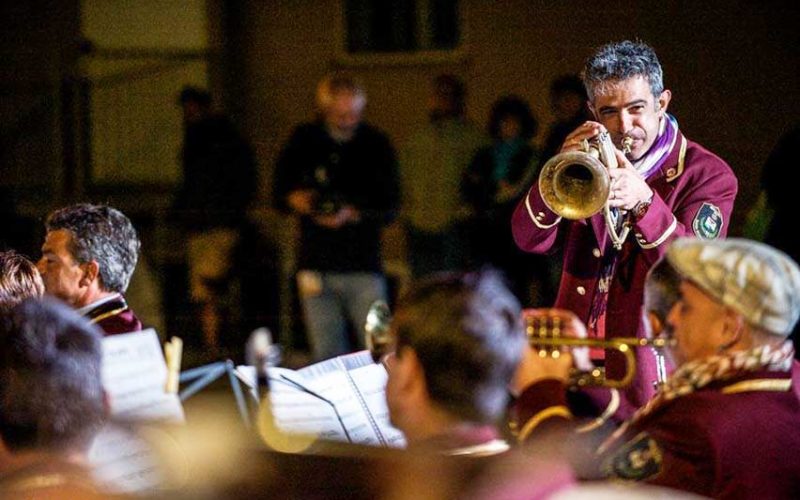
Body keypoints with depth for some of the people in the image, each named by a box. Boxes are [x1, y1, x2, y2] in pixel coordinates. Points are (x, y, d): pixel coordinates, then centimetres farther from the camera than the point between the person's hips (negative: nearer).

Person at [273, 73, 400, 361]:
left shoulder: (376, 144, 0)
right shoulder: (303, 142, 5)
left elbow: (390, 209, -2)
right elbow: (279, 194, 12)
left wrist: (354, 215, -20)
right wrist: (295, 200, -11)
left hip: (364, 264, -2)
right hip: (316, 265, 2)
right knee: (327, 357, 4)